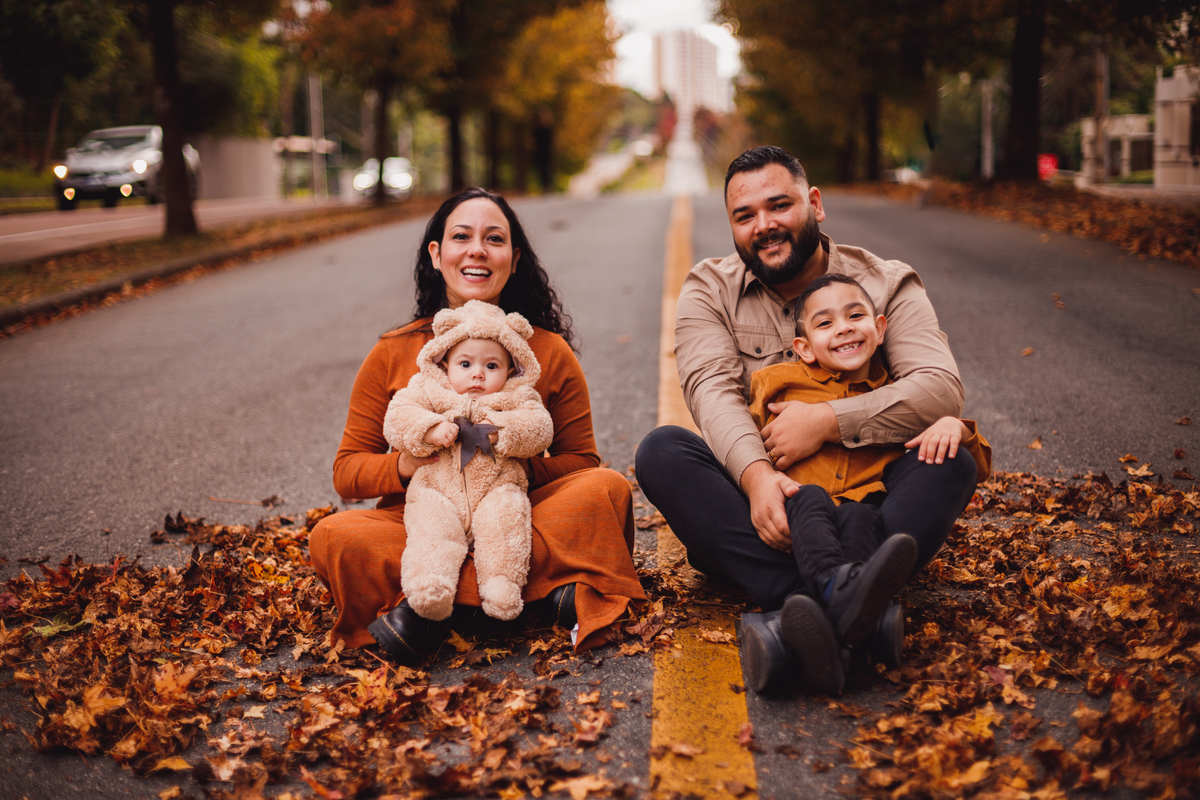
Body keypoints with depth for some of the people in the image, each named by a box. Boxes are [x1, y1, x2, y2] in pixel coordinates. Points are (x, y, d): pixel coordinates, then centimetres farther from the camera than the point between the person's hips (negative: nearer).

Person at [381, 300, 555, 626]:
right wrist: (431, 429, -15)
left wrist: (500, 431, -16)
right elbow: (396, 420, 2)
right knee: (433, 528, -28)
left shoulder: (518, 399, 13)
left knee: (505, 515, -30)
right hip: (437, 490, 0)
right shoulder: (427, 391, 13)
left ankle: (502, 584, -31)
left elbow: (539, 429, -1)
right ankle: (428, 588, -38)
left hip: (495, 489, 0)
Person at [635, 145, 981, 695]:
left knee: (952, 460, -28)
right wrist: (755, 473, -33)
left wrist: (827, 422, -22)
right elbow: (712, 390, -12)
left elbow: (941, 390, -12)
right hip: (754, 503, 1)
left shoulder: (886, 284, 5)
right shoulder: (709, 291, 7)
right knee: (660, 452, -26)